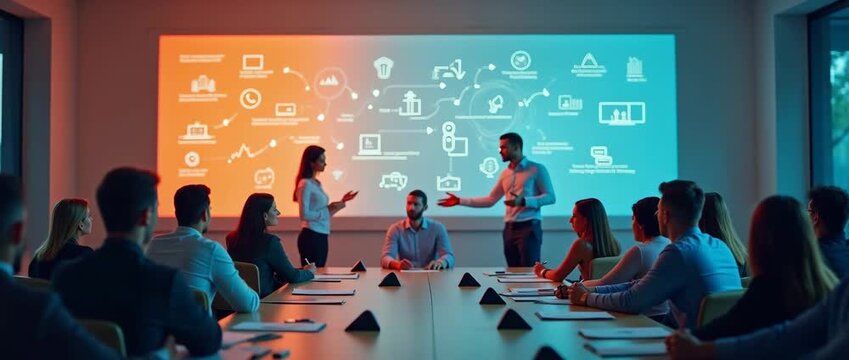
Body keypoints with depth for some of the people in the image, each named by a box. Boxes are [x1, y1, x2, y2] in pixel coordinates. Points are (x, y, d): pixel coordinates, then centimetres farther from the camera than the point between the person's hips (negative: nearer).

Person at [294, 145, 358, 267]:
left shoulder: (317, 183, 13)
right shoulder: (305, 184, -12)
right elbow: (304, 214, -19)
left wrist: (341, 202, 11)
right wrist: (329, 209, -15)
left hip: (321, 236, 9)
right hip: (311, 237, -9)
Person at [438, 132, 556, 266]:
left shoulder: (537, 169, -2)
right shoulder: (505, 174, 16)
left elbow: (550, 197, -8)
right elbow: (490, 200, 17)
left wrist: (524, 201, -22)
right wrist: (459, 201, 11)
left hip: (529, 227, -6)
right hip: (509, 229, 6)